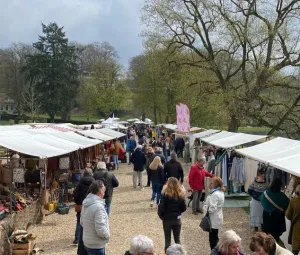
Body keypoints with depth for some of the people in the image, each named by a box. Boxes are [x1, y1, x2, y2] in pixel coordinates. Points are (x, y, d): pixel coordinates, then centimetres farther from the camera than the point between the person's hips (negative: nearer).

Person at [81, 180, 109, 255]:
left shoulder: (86, 203, 2)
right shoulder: (98, 206, -27)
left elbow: (82, 222, 13)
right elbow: (100, 229, -28)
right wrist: (107, 235, -10)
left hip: (87, 242, 9)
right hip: (96, 246, -9)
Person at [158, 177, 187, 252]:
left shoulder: (165, 194, -17)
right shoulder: (180, 195, -6)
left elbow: (161, 208, -16)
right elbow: (184, 208, 0)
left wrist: (161, 216, 2)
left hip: (167, 219, -3)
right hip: (177, 219, 3)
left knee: (167, 239, 11)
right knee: (177, 239, 16)